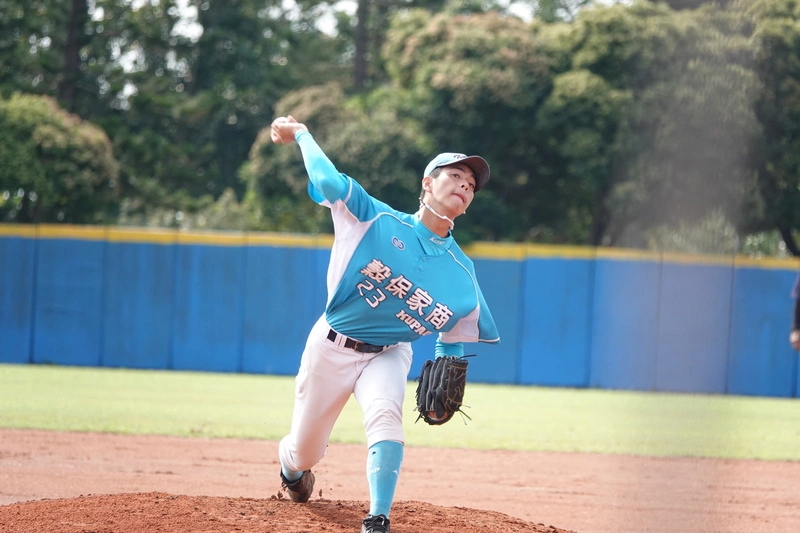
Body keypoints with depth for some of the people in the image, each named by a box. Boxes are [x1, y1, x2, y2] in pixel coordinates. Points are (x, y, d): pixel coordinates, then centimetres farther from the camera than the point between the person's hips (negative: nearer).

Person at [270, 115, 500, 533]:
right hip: (331, 347, -1)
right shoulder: (377, 220, -15)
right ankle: (292, 467, 50)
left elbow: (452, 339, 5)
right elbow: (328, 180, -23)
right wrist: (300, 134, -12)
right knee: (304, 451, 10)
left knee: (385, 416, -32)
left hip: (388, 356, 1)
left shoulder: (462, 274, -6)